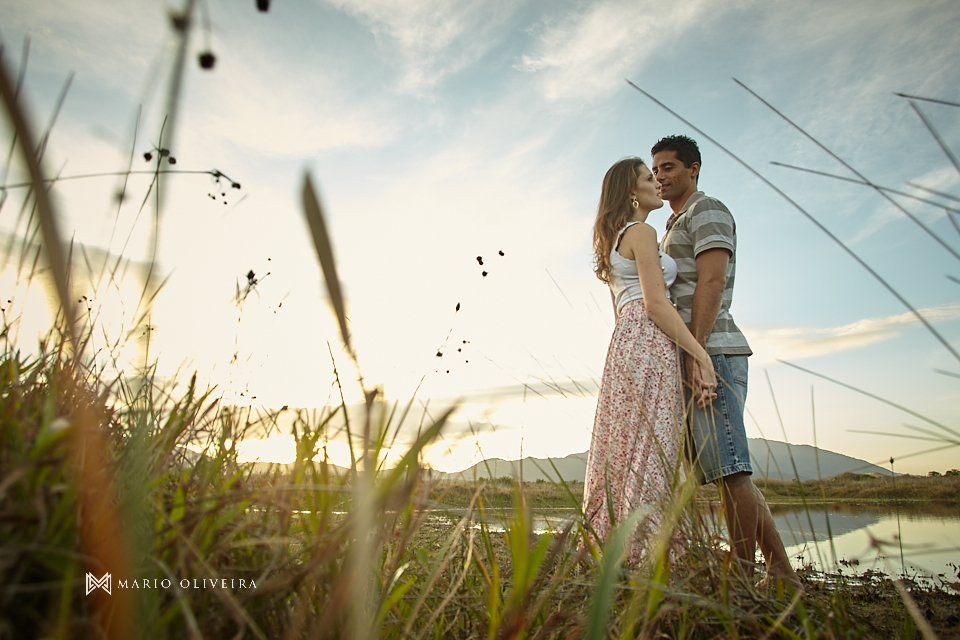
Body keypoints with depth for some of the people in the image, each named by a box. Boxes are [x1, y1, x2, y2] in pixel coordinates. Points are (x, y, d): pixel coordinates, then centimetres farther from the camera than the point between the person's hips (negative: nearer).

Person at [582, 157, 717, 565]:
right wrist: (701, 354, -15)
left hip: (625, 344, 9)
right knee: (650, 455, -11)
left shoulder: (614, 242, 26)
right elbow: (656, 304, -14)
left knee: (623, 454, 7)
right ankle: (640, 556, -10)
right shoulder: (642, 232, -3)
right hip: (648, 344, -9)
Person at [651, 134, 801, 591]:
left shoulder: (706, 211, 1)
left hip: (711, 352, -10)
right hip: (695, 360, 10)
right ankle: (782, 574, 15)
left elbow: (712, 283, -13)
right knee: (729, 472, 8)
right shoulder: (674, 227, 29)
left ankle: (743, 577, -2)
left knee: (730, 469, -8)